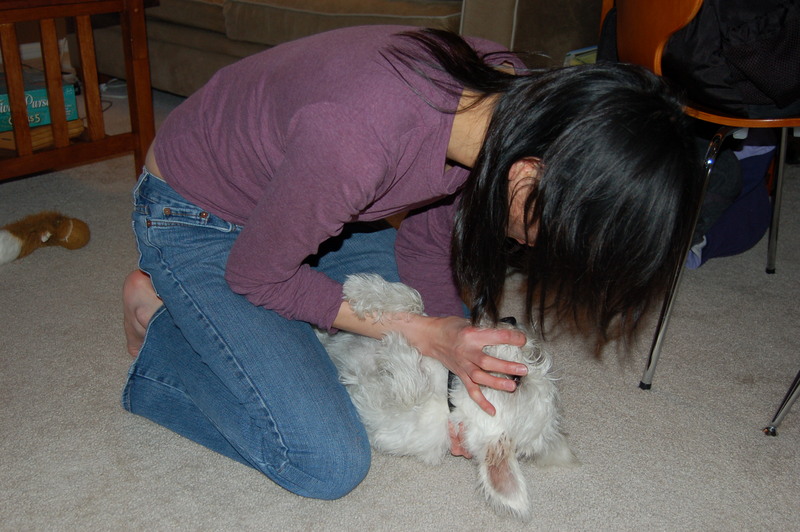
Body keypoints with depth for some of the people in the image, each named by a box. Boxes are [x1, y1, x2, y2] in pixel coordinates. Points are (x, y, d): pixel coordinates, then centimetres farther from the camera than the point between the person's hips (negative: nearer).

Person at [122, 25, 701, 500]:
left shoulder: (516, 96, -18)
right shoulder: (358, 139, -42)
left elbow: (425, 241, -1)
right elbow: (253, 275, -22)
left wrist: (463, 351, -12)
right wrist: (423, 335, -21)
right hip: (198, 221, -7)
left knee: (456, 326, 11)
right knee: (329, 466, -14)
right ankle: (161, 319, 5)